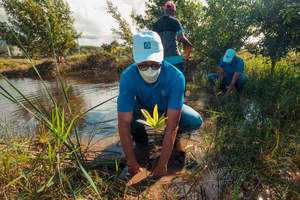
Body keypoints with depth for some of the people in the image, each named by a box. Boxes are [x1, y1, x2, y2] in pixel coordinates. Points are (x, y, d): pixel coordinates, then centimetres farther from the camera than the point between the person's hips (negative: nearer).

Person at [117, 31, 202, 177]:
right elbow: (123, 122, -32)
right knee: (128, 113, -33)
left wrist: (162, 164, -32)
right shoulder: (128, 76, -32)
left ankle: (168, 136, 8)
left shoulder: (176, 77, -34)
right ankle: (139, 135, 3)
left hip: (169, 108, 1)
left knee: (195, 122, -23)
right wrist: (132, 163, -30)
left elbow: (172, 125, -34)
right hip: (144, 108, 0)